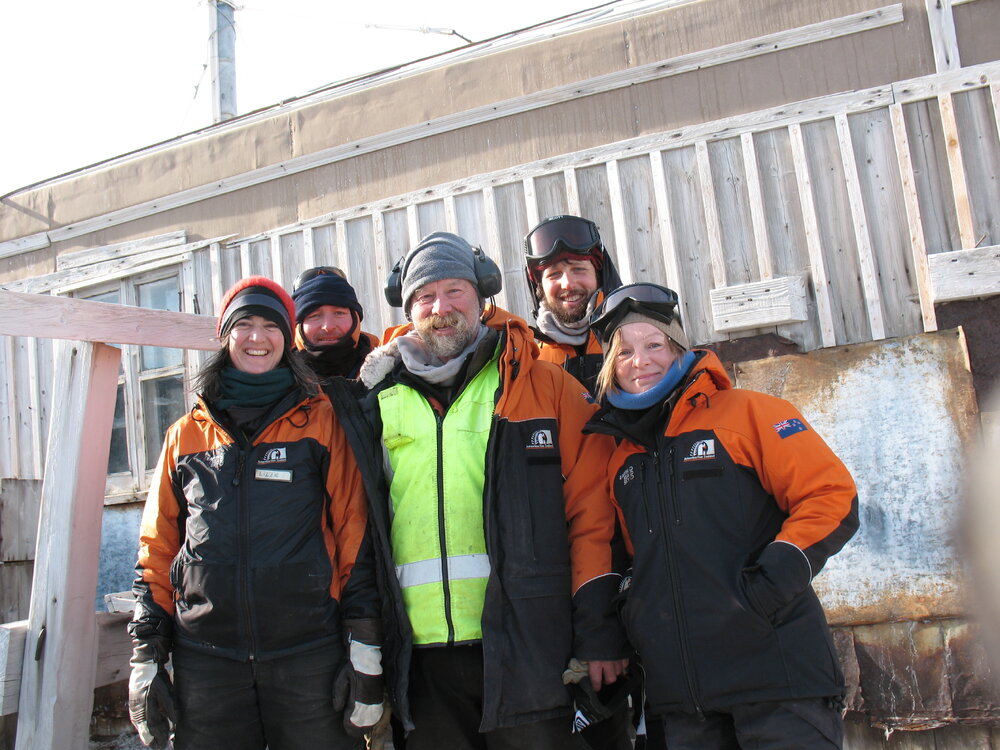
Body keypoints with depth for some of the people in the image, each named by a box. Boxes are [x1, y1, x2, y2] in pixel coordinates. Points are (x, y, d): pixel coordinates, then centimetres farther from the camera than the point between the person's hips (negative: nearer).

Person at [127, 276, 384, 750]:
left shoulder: (321, 422, 2)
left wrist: (365, 649, -6)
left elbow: (354, 532, -1)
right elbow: (157, 548, 12)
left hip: (308, 657, -2)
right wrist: (146, 655, 7)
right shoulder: (186, 435, 11)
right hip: (206, 661, 2)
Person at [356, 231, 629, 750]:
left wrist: (599, 629, -4)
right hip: (422, 653, 2)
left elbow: (592, 510, 2)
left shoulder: (544, 386, 5)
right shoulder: (381, 398, 11)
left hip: (528, 644, -2)